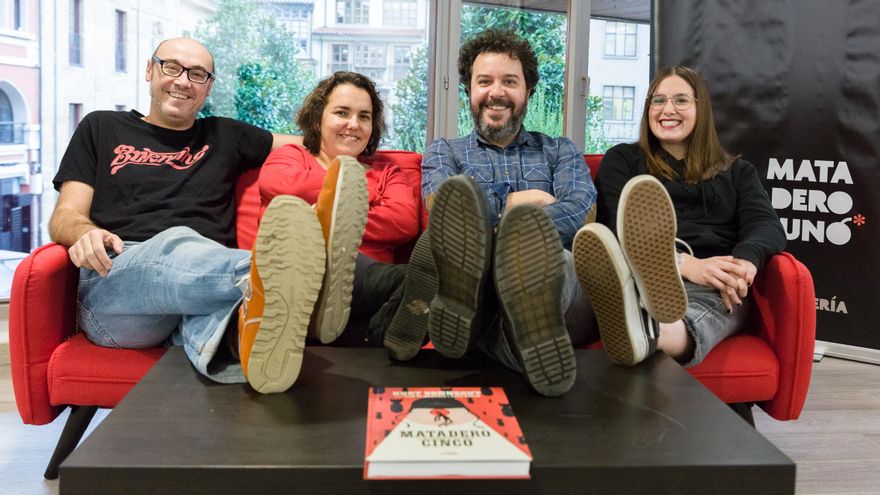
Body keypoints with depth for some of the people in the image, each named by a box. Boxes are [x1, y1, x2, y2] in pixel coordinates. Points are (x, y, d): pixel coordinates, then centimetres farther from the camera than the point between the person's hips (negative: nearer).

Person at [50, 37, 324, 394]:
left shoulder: (225, 136, 29)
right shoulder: (101, 129, 23)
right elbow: (63, 218, 14)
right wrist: (85, 233, -11)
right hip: (113, 284, -2)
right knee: (176, 244, -39)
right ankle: (269, 277, -69)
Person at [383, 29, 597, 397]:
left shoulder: (560, 151, 27)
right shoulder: (443, 152, 27)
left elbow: (581, 212, 4)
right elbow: (444, 211, 3)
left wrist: (513, 223, -11)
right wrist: (508, 205, 5)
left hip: (550, 269, 1)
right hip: (473, 269, 0)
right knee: (461, 191, -33)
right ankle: (464, 302, -62)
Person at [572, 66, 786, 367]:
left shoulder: (737, 171, 27)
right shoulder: (622, 159, 21)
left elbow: (767, 225, 7)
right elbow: (618, 227, 1)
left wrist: (746, 260, -21)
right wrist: (684, 264, -18)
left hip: (714, 288, 1)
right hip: (645, 274, 0)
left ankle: (656, 329, -73)